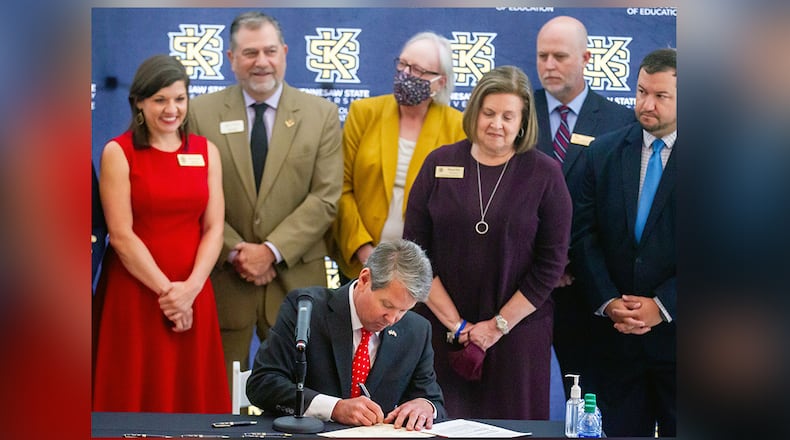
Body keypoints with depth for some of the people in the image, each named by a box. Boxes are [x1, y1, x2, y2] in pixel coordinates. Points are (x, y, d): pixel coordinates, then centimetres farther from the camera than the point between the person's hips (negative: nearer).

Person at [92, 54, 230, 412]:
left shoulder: (206, 151, 8)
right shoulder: (118, 152, -3)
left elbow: (214, 228, 3)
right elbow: (121, 235, -9)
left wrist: (189, 288, -11)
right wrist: (165, 290, -13)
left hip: (193, 294, 3)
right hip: (134, 294, -3)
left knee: (193, 392, 7)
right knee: (139, 393, 2)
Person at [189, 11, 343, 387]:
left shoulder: (321, 114, 3)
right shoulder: (201, 113, 3)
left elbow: (325, 198, -4)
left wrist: (271, 251, -13)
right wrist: (235, 252, -11)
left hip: (296, 278, 0)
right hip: (222, 278, 0)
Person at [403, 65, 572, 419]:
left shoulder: (545, 174, -1)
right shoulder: (439, 164, 3)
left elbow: (552, 262, -3)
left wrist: (499, 324, -7)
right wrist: (456, 324, -5)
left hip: (518, 331, -1)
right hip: (442, 329, 1)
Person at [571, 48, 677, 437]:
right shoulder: (604, 152, 7)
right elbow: (585, 236, 4)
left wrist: (663, 306, -14)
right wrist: (607, 303, -8)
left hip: (676, 329, -2)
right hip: (614, 333, 3)